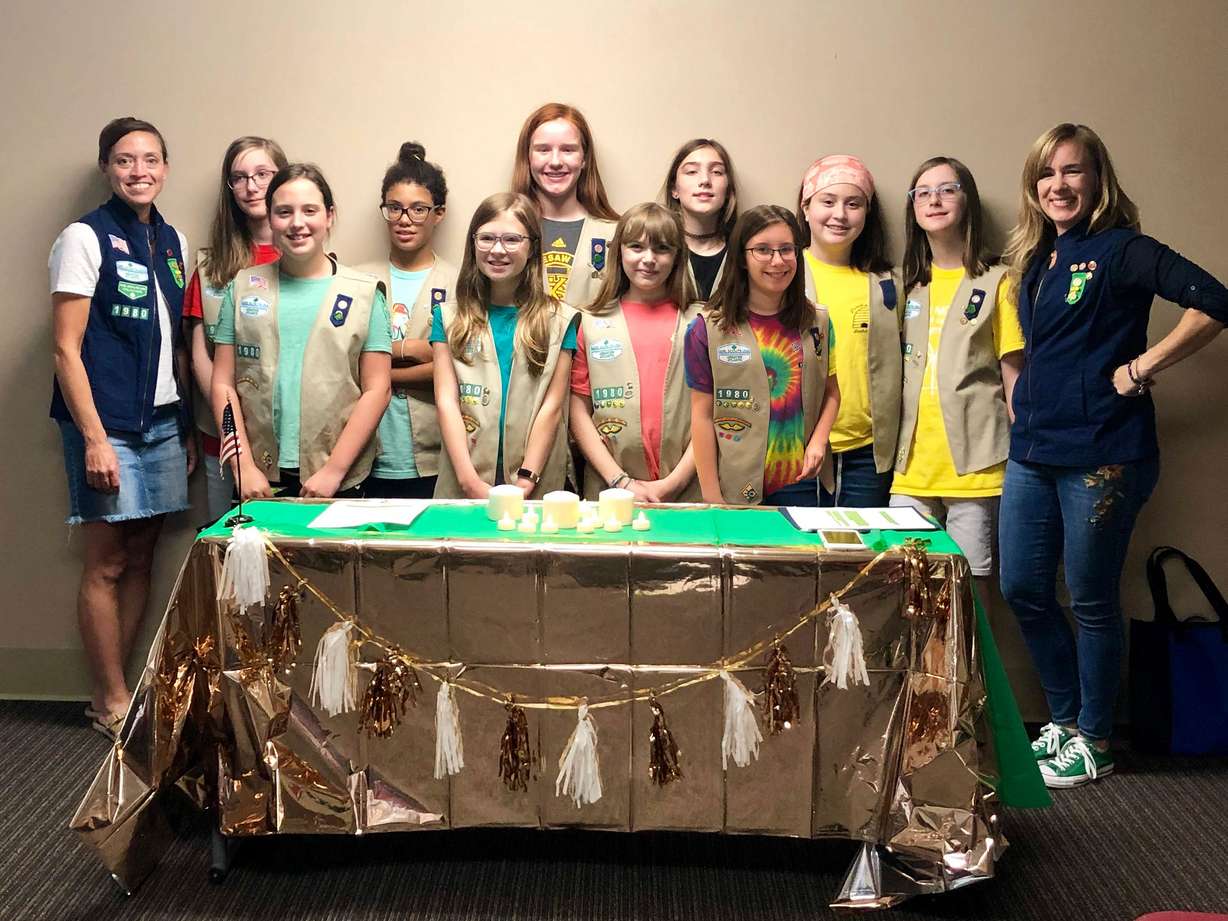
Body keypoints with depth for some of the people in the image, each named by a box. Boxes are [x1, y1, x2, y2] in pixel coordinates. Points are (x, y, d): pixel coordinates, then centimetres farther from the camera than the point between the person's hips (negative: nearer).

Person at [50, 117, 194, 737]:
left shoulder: (171, 242, 12)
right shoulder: (85, 238, -7)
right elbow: (66, 349, -11)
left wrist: (188, 428, 14)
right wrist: (94, 438, -17)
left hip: (162, 424, 6)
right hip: (107, 427, -6)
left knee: (141, 558, 10)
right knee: (107, 565, 0)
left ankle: (117, 689, 21)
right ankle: (110, 703, 11)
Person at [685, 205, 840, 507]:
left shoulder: (817, 323, 6)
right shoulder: (707, 330, -4)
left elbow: (831, 391, 15)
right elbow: (702, 416, -4)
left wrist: (818, 440, -5)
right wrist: (712, 498, -6)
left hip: (798, 484, 3)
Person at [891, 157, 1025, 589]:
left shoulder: (995, 282, 0)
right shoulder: (909, 285, 14)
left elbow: (1012, 372, -1)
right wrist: (893, 447, 13)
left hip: (975, 465, -4)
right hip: (912, 463, 4)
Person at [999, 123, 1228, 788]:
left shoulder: (1121, 250, -9)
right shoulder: (1035, 259, 13)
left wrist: (1140, 368, -16)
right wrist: (1024, 406, 12)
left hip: (1100, 456, -7)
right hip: (1033, 452, 7)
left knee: (1091, 600, 3)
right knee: (1022, 590, 10)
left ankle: (1092, 742, 19)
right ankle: (1063, 722, 28)